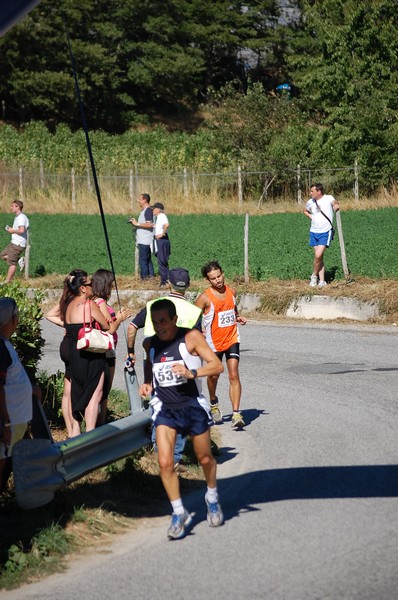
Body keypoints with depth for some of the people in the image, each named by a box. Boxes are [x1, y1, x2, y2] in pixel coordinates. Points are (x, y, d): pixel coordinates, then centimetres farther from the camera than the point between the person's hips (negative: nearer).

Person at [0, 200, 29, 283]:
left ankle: (7, 282, 1)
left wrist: (12, 231, -14)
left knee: (11, 263, -4)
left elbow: (21, 230, -31)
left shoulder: (21, 217, -18)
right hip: (14, 242, 11)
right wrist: (11, 229, 8)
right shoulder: (17, 217, 14)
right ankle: (20, 259, 8)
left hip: (18, 244, -11)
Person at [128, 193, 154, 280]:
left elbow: (149, 224, -23)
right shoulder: (143, 210, 19)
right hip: (142, 240, 11)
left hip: (145, 241, -11)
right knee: (147, 259, 12)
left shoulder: (148, 210, -13)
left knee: (142, 259, -10)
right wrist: (135, 224, 11)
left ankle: (144, 277, -8)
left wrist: (137, 224, -16)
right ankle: (151, 275, 15)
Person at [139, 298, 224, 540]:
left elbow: (217, 365, -14)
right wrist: (147, 384, 6)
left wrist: (191, 373, -28)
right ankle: (179, 514, 4)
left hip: (192, 406, -3)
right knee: (165, 463, -11)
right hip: (165, 409, 3)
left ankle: (212, 499, 40)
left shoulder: (191, 337, -11)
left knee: (205, 458, 12)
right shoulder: (150, 344, 4)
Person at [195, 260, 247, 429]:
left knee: (234, 375, -9)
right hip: (214, 343, -2)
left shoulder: (232, 292, 2)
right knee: (213, 375, 13)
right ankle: (213, 403, 43)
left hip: (232, 340, 2)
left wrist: (238, 318, 3)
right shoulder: (205, 298, -13)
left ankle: (236, 414, -13)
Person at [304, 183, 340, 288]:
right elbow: (305, 211, 23)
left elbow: (336, 205, -16)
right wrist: (311, 217, 9)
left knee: (318, 255, -16)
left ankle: (314, 275, 7)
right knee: (318, 257, 7)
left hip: (325, 232, -5)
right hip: (314, 232, 5)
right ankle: (321, 281, 13)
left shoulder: (328, 198, -9)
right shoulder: (310, 202, 5)